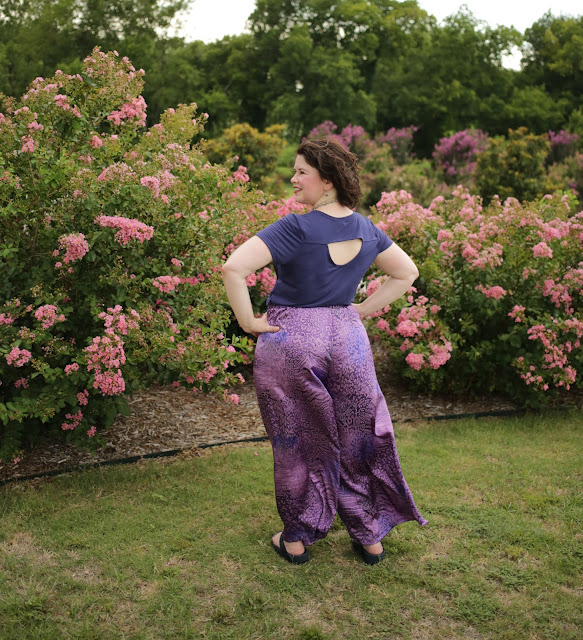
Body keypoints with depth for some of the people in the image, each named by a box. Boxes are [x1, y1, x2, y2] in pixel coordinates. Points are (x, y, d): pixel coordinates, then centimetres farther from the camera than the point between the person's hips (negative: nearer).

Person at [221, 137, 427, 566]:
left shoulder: (295, 229, -16)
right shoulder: (365, 229, 2)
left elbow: (233, 267, -26)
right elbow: (407, 273, 13)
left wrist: (248, 321, -14)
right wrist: (363, 310, 9)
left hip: (289, 341, -4)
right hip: (349, 339, 5)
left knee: (296, 442, 12)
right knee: (356, 439, 17)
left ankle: (296, 539, 26)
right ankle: (371, 538, 29)